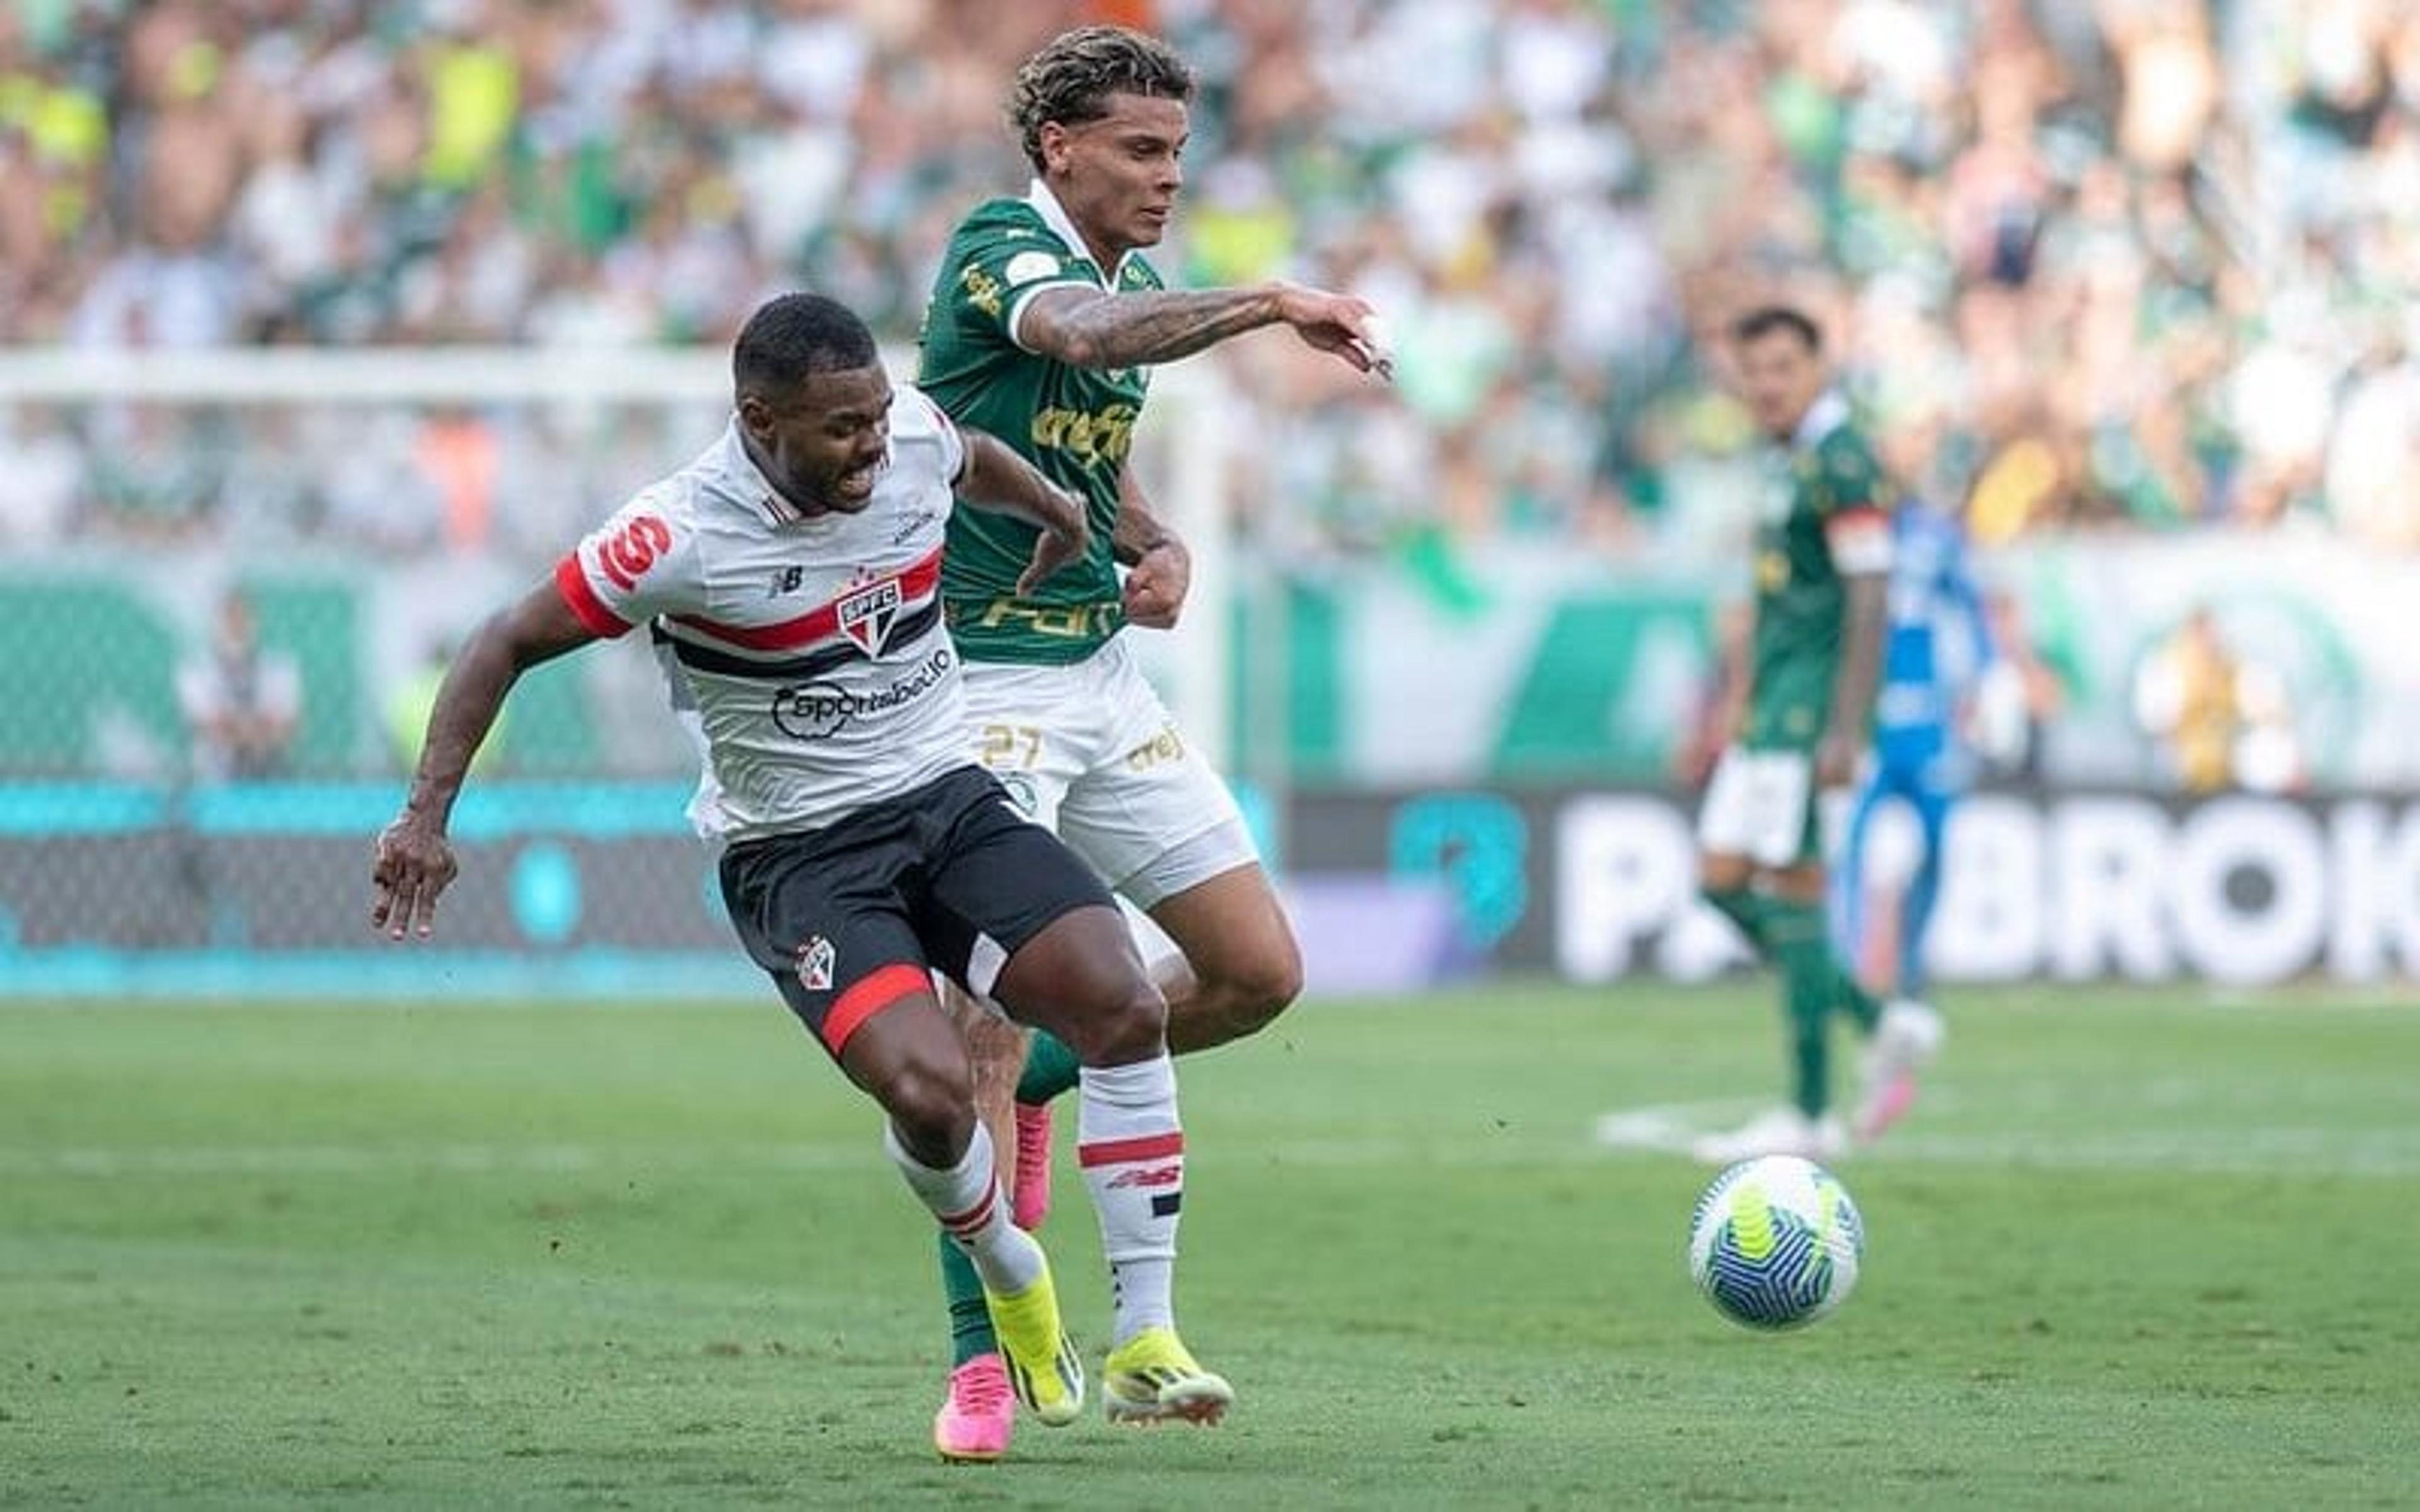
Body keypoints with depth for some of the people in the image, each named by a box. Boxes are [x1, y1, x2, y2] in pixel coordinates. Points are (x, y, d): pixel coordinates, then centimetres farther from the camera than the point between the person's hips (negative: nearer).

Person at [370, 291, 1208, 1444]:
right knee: (928, 1089, -27)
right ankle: (1008, 1277, 8)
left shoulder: (915, 438, -5)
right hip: (797, 857, -5)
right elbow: (509, 644, -9)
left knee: (1126, 1005, -17)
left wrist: (1054, 508, 39)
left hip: (949, 799, 5)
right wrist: (427, 815, -16)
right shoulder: (682, 538, -20)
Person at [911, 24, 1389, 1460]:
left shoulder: (1143, 289, 12)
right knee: (992, 1016, -12)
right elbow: (1076, 333, -38)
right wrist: (1270, 301, -46)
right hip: (984, 683, -8)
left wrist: (1158, 548, 5)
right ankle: (980, 1363, -4)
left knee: (1258, 973, 4)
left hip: (1102, 678, 8)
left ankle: (1035, 1083, 26)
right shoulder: (997, 248, -13)